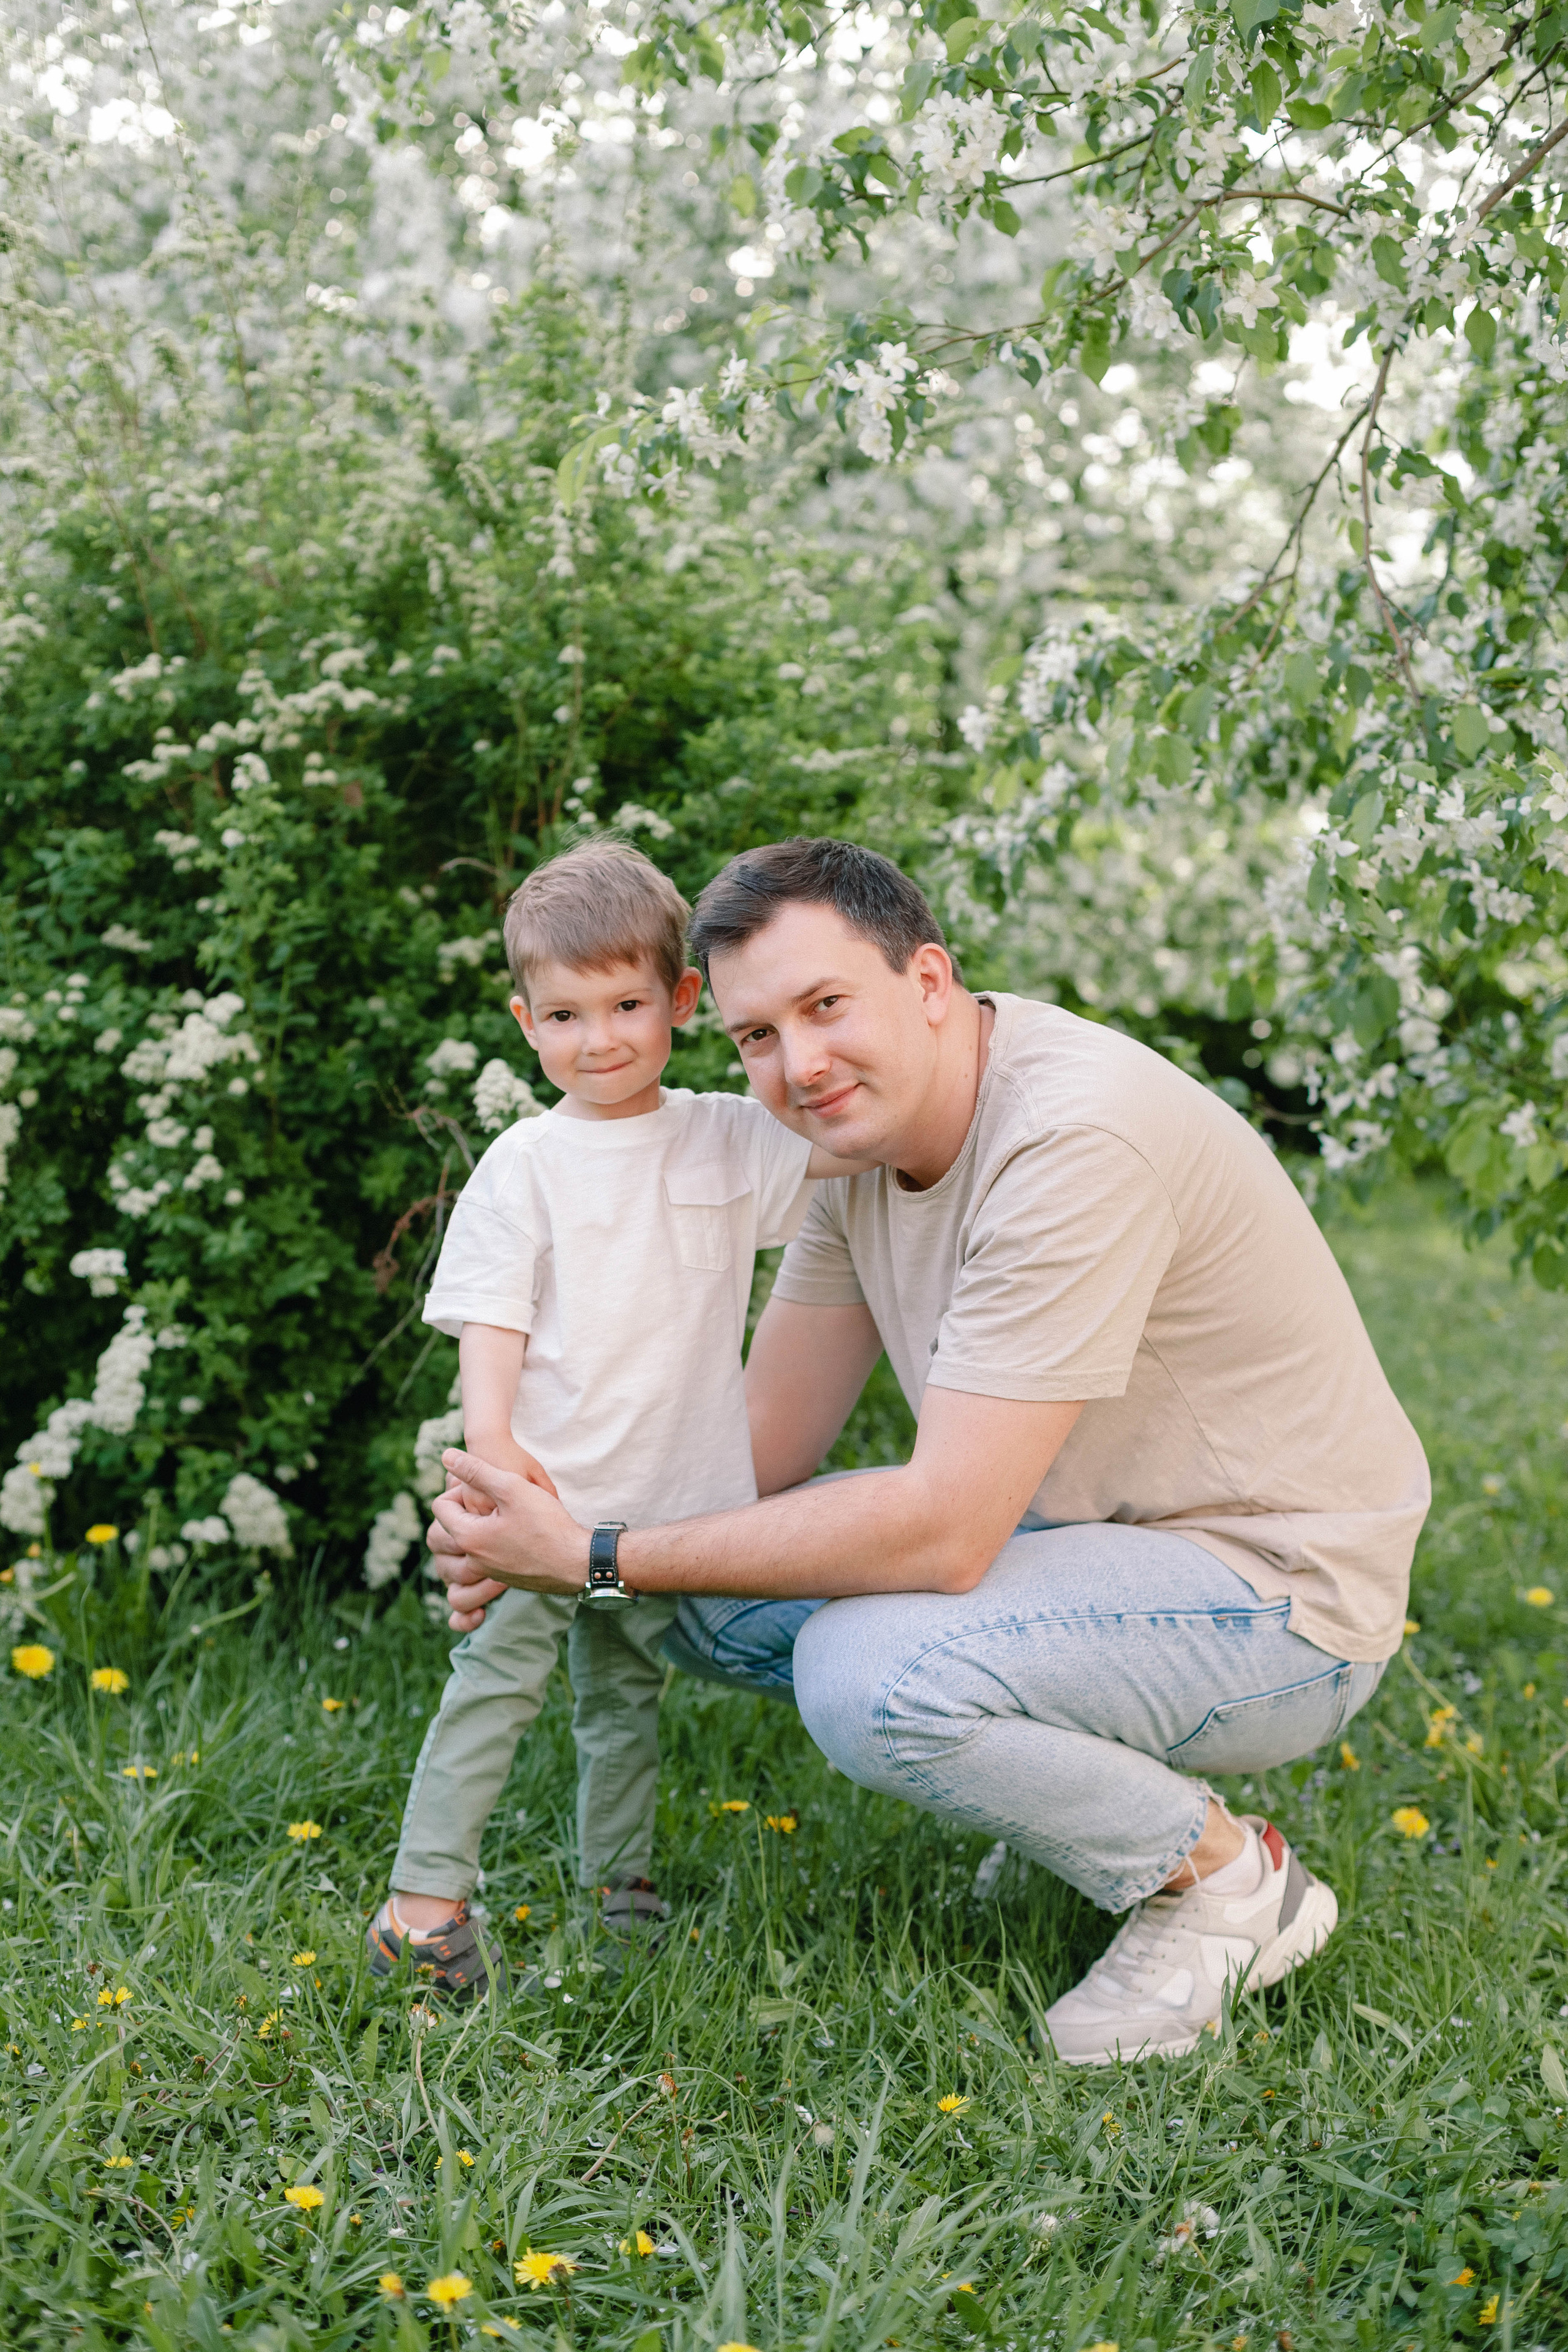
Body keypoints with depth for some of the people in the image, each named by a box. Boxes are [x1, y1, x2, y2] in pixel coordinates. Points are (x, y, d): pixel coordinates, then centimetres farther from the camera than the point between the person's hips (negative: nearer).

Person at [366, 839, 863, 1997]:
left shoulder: (728, 1140, 3)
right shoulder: (523, 1165, -4)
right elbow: (491, 1316, -8)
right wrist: (492, 1441, -21)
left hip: (670, 1496, 3)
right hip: (543, 1489, -3)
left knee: (628, 1692, 17)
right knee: (498, 1677, -4)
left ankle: (620, 1884, 29)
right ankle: (423, 1898, 1)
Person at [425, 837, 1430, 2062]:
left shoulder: (1080, 1139, -29)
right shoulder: (865, 1122, -1)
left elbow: (942, 1532, -31)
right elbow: (763, 1445, 2)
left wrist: (600, 1559, -27)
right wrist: (547, 1522, -16)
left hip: (1278, 1588, -9)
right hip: (1081, 1522, 9)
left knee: (870, 1673, -30)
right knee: (718, 1580, -1)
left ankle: (1225, 1877, -4)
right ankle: (1095, 1784, 12)